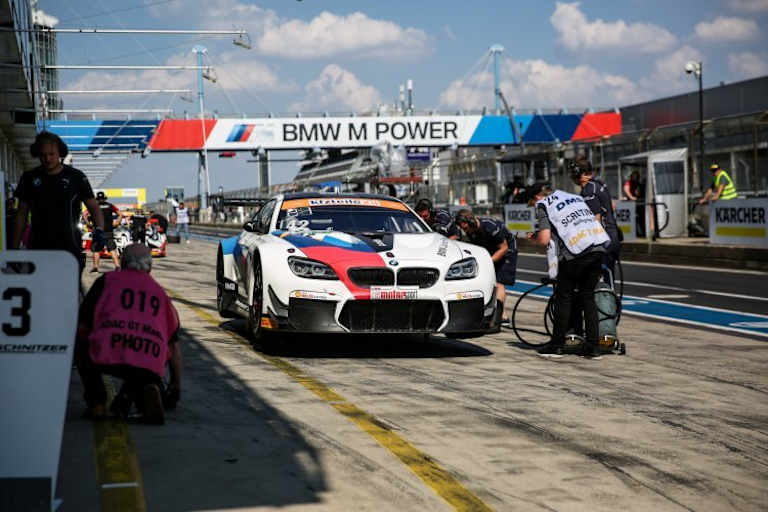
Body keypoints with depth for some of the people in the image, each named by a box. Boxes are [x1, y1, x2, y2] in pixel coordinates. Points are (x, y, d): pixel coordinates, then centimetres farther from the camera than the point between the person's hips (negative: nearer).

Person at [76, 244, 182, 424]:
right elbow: (173, 346, 30)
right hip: (149, 366, 2)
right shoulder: (160, 291, 29)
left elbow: (82, 326, 20)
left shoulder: (107, 280, 21)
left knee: (79, 342, 26)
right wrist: (176, 386, 39)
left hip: (106, 356, -2)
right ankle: (148, 391, -7)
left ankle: (97, 403, 11)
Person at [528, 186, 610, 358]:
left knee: (564, 297, 8)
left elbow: (544, 239, -4)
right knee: (588, 297, 15)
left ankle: (557, 345, 12)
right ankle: (592, 346, 12)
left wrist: (533, 237, 18)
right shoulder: (575, 197, 26)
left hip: (576, 251, -6)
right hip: (599, 246, 6)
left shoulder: (543, 205, 6)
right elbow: (596, 216, 29)